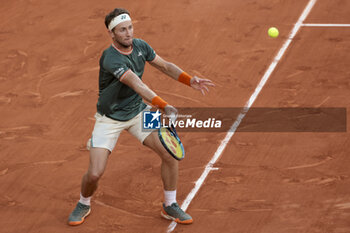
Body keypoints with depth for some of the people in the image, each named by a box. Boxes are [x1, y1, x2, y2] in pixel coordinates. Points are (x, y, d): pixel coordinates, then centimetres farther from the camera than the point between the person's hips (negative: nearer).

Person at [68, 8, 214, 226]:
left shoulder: (140, 46, -9)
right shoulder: (110, 58, -31)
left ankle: (170, 206, 13)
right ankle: (84, 205, 22)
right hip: (110, 119, -5)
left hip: (138, 111, 6)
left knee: (170, 154, -7)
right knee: (95, 173, -12)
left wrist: (189, 80, -13)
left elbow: (165, 65, 4)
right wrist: (164, 106, -54)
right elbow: (136, 84, -43)